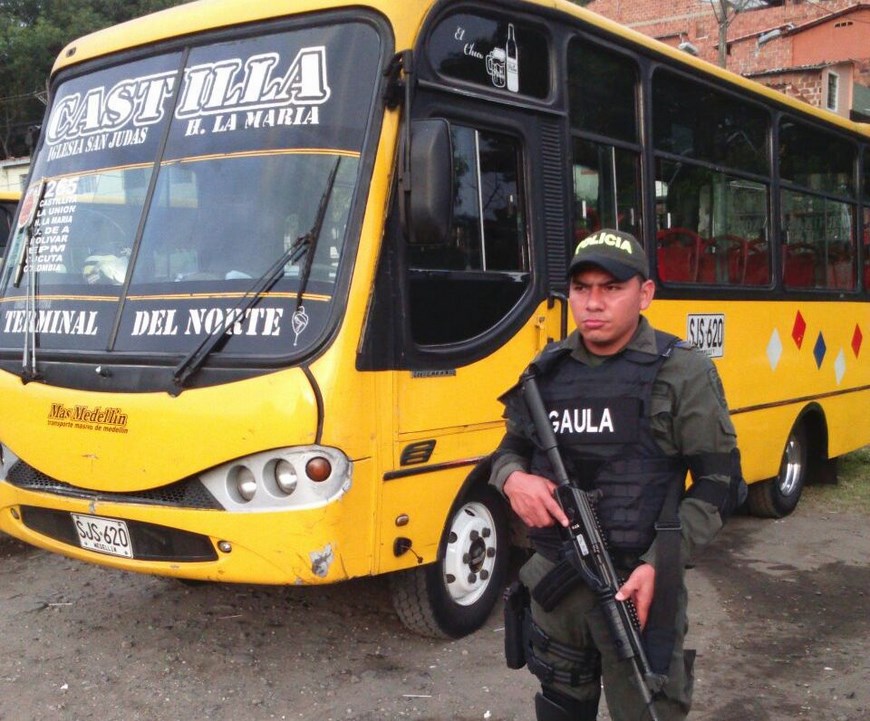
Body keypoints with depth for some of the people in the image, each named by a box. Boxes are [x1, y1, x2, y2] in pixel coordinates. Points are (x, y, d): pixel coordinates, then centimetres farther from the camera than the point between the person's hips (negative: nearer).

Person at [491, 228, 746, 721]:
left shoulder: (683, 374, -8)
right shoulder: (547, 370, 5)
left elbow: (719, 484, -7)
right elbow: (512, 448, 16)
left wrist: (659, 565, -19)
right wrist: (513, 478, -10)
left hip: (637, 586, -4)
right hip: (553, 582, 4)